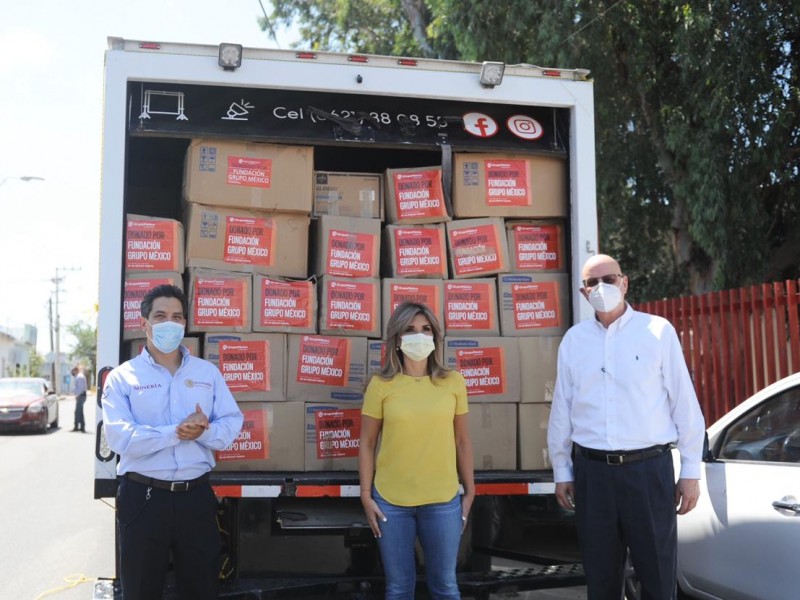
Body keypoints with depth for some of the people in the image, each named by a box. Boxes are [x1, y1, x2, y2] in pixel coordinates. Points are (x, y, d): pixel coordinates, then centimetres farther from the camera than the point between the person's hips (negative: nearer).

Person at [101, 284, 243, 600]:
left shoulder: (208, 372, 7)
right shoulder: (122, 377, -3)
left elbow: (231, 424, 0)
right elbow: (120, 437, -15)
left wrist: (204, 431, -20)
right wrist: (176, 433, -21)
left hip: (196, 495, 3)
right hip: (143, 497, -2)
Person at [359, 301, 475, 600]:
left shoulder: (453, 382, 0)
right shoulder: (381, 385, -4)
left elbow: (462, 441, 6)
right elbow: (367, 443, 1)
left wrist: (469, 492, 7)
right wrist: (366, 495, -1)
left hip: (443, 501, 1)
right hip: (391, 502, -1)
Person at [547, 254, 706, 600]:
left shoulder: (658, 331, -2)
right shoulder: (573, 339, 5)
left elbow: (684, 403, -1)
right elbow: (562, 409, 9)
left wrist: (690, 471, -2)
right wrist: (561, 470, 11)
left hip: (649, 467, -2)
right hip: (592, 471, 2)